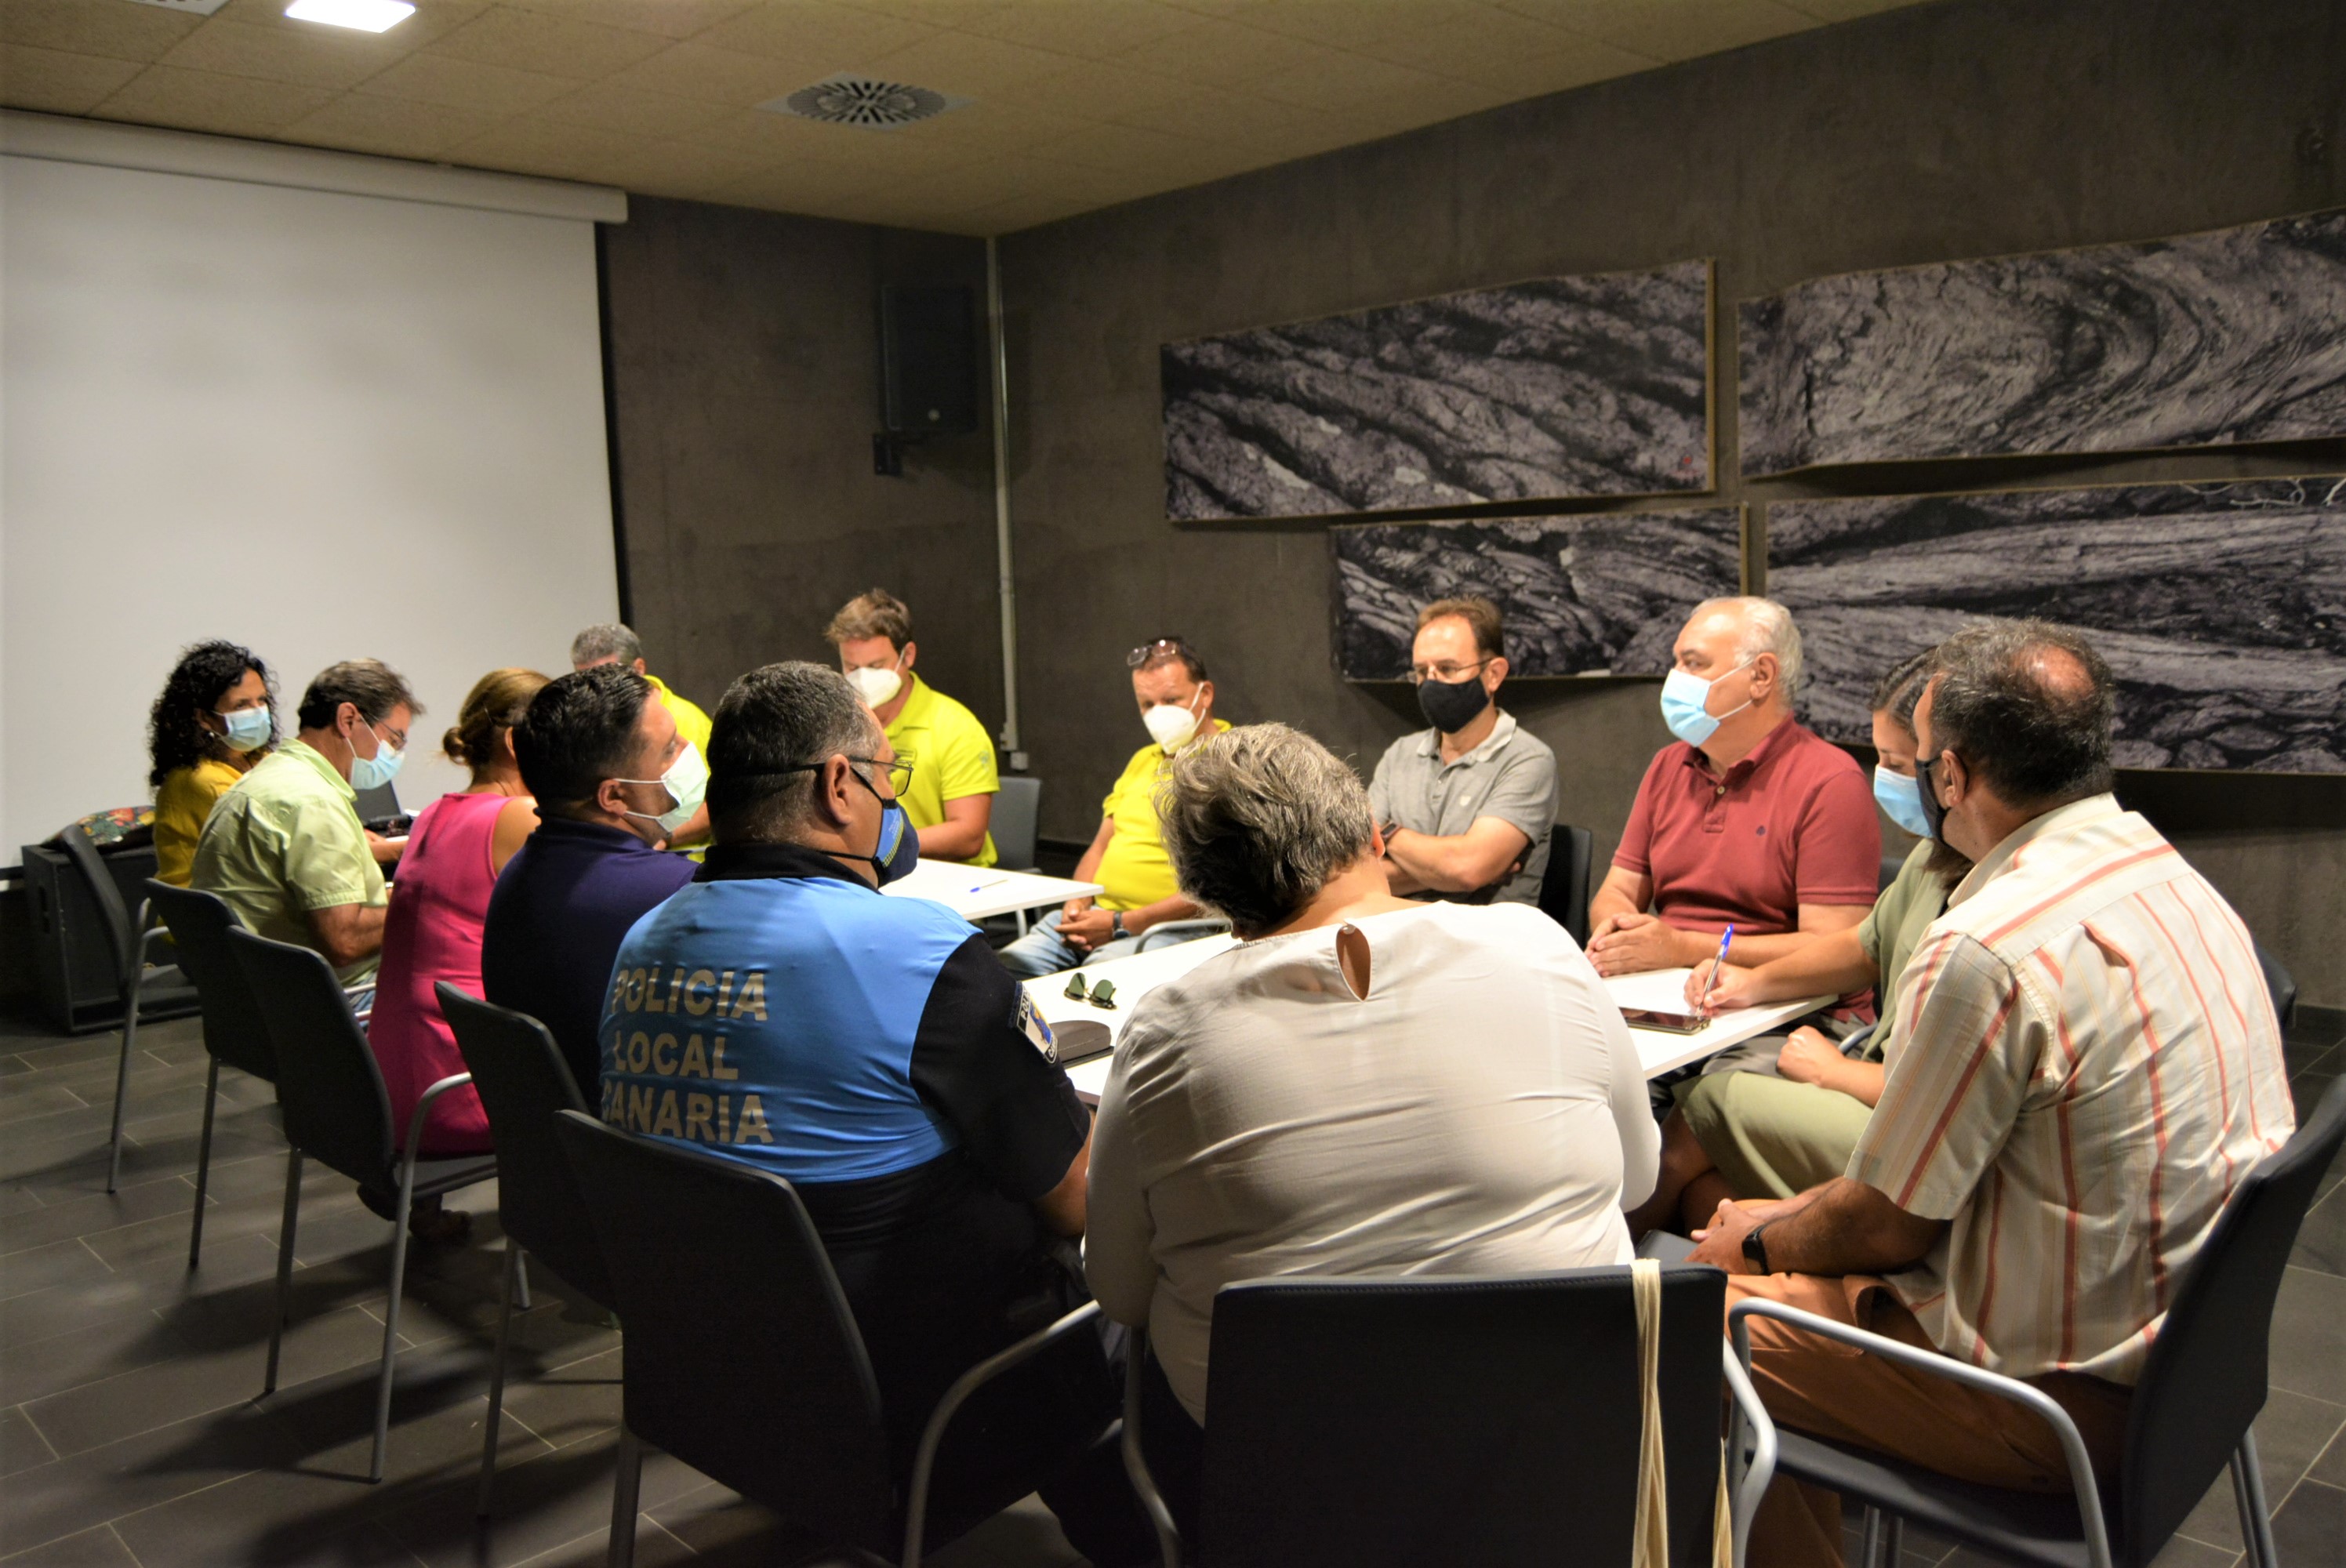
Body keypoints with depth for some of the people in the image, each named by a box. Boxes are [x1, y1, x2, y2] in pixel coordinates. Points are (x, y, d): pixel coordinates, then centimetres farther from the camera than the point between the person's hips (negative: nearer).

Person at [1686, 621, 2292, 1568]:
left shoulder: (1991, 948, -27)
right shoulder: (2176, 880, 3)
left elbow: (1888, 1224, -17)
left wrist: (1759, 1245, 3)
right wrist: (1797, 1219, 11)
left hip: (2067, 1395, -9)